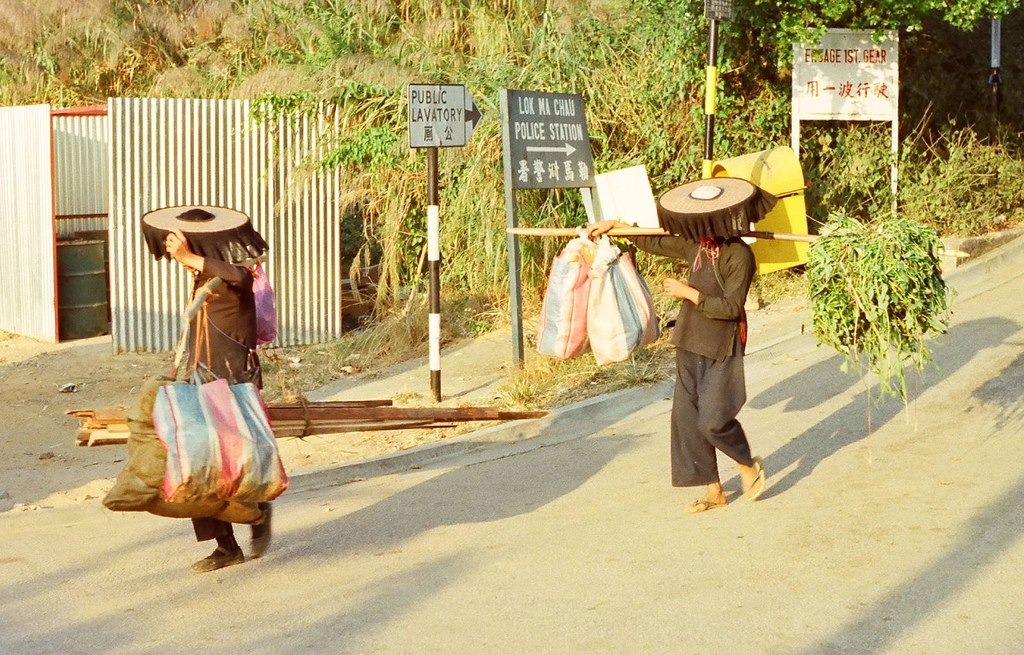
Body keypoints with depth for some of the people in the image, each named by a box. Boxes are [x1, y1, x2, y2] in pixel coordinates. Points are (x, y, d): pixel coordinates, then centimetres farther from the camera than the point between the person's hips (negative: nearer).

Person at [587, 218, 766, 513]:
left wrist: (689, 293, -14)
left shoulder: (740, 255, -14)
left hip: (721, 349, -7)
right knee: (687, 418, 5)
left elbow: (732, 307, -18)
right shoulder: (695, 245, 6)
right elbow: (654, 242, 20)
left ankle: (749, 466, 19)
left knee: (713, 421, -10)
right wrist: (615, 225, 19)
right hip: (691, 344, 7)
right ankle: (714, 491, 15)